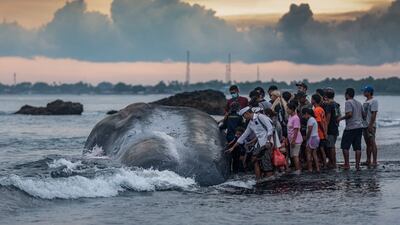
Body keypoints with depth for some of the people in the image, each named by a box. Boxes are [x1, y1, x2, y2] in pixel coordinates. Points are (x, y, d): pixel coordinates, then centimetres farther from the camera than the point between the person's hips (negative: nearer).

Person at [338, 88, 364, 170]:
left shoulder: (348, 102, -8)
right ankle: (357, 165, 3)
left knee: (345, 146, 1)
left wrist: (341, 118, -8)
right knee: (357, 147, 6)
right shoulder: (359, 103, 16)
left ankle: (347, 164, -2)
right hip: (359, 126, 7)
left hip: (350, 127, -7)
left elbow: (349, 114, -20)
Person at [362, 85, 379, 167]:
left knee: (372, 143, -9)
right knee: (368, 144, 12)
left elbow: (374, 114, -18)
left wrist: (370, 125, -22)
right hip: (365, 125, 10)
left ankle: (375, 161, -8)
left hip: (371, 125, -10)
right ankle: (368, 161, 17)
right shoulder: (366, 101, 18)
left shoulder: (374, 101, -11)